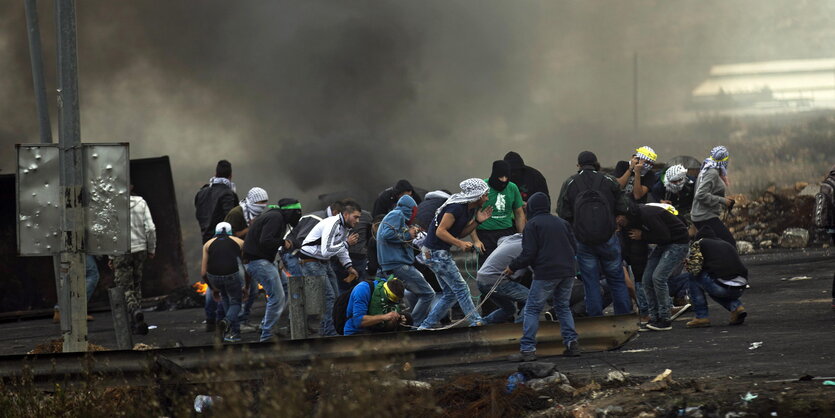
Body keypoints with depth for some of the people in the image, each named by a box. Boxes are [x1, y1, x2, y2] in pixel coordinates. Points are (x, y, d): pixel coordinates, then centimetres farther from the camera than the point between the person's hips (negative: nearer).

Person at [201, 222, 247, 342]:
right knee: (235, 302, 21)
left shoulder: (208, 244, 23)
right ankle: (228, 320, -10)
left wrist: (213, 288, 34)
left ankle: (234, 330, 26)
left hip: (214, 276, 2)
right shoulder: (239, 242, 22)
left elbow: (203, 273, 19)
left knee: (225, 295, 31)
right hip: (231, 274, -2)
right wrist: (246, 287, 33)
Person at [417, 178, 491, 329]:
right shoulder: (456, 208, -21)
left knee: (450, 293, 11)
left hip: (440, 253, 10)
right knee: (461, 288, -7)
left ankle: (426, 325, 13)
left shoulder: (470, 209, 10)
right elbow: (440, 231, -22)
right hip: (435, 252, -10)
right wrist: (461, 244, -28)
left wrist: (477, 221, 0)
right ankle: (475, 321, -3)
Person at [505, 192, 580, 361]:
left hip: (546, 273, -6)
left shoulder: (532, 225, -2)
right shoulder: (562, 223, 15)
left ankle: (528, 349, -7)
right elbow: (574, 247, 17)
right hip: (567, 271, 6)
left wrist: (512, 267, 4)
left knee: (532, 309, 0)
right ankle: (572, 343, 9)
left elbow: (529, 254, -9)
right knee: (563, 307, 19)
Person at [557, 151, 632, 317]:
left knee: (590, 283, 6)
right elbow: (622, 209, -3)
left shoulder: (570, 184, -2)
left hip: (582, 240, -1)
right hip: (608, 238, 1)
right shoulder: (609, 181, -1)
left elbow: (563, 214, -7)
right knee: (617, 279, 11)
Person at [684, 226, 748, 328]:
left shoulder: (699, 243, 11)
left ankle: (702, 317, 14)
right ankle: (736, 307, 12)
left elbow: (694, 268, 0)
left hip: (721, 286, -7)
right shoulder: (727, 244, 28)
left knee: (693, 276, 18)